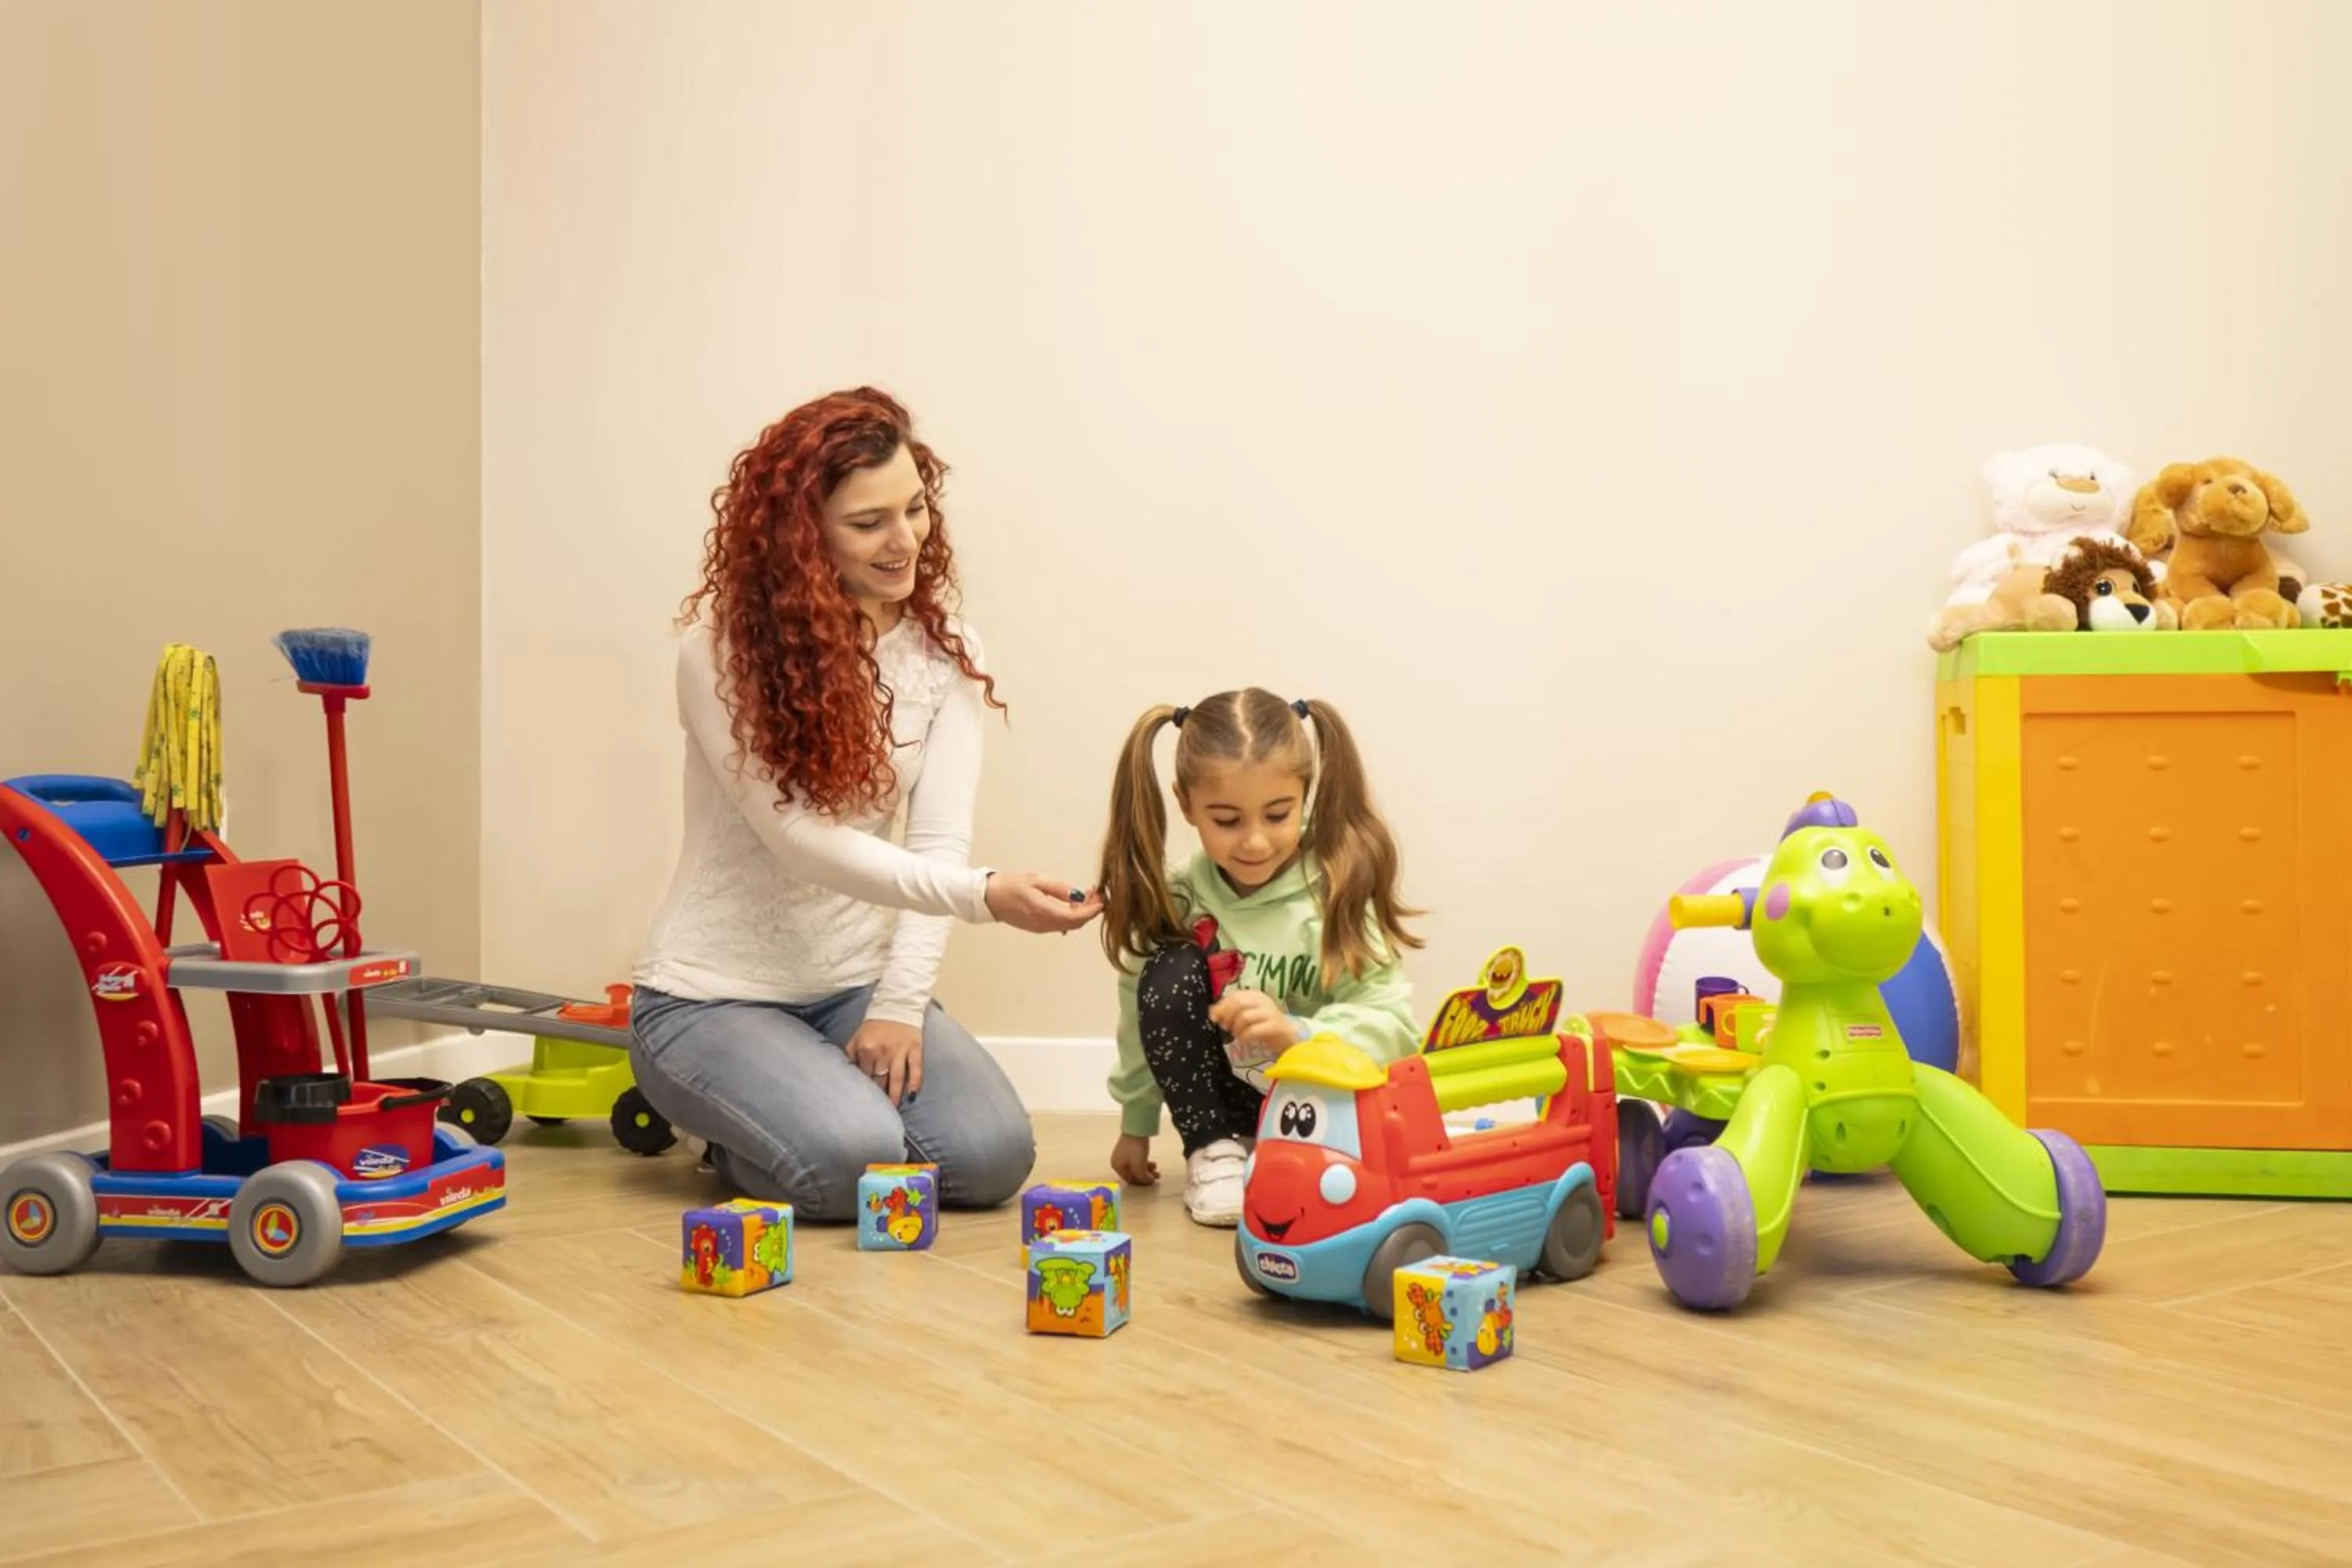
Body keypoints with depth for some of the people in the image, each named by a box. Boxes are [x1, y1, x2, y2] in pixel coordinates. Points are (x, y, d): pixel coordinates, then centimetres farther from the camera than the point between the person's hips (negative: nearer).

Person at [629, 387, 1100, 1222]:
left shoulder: (946, 652, -2)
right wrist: (988, 894, -35)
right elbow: (803, 840, -23)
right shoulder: (722, 652, -15)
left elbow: (938, 841, -7)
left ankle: (843, 1083, 13)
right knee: (855, 1160, -27)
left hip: (855, 985, 4)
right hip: (713, 994, -4)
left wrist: (899, 1004, -18)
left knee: (992, 1155, -17)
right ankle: (730, 1130, 8)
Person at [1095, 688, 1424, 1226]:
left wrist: (1296, 1032, -43)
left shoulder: (1337, 896, -19)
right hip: (1225, 1097, 3)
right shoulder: (1176, 896, -9)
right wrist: (1136, 1126, 10)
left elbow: (1392, 1024, -25)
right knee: (1170, 974, -22)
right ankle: (1213, 1151, -8)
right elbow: (1145, 1017, 3)